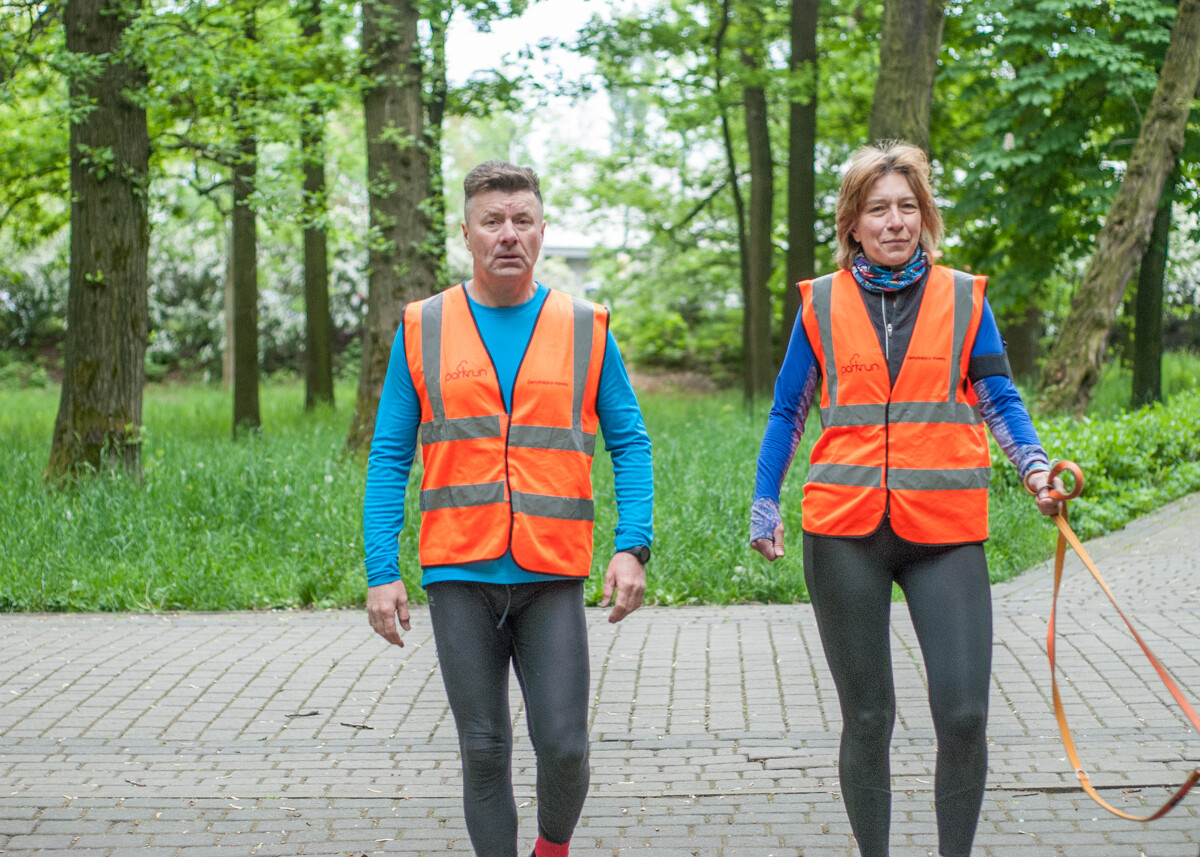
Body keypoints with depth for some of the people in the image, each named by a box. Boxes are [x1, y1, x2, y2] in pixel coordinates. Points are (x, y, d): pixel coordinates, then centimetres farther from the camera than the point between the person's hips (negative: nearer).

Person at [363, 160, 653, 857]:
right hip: (460, 573, 0)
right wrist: (382, 573, -3)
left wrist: (634, 547, -8)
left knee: (564, 746, -4)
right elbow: (390, 458, 5)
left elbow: (630, 443, 5)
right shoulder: (423, 330, 5)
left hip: (553, 576, 0)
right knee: (484, 749, 4)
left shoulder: (585, 330, 5)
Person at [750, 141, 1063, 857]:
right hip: (844, 532, 0)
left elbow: (999, 399, 7)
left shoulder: (963, 298, 7)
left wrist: (1034, 465, -12)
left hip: (946, 533, 0)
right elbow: (788, 413, 13)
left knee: (964, 715, -8)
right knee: (868, 717, 7)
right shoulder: (822, 304, 7)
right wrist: (765, 507, 5)